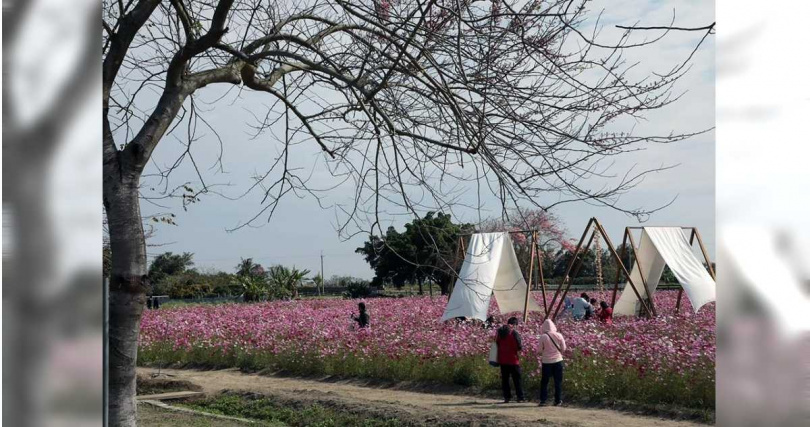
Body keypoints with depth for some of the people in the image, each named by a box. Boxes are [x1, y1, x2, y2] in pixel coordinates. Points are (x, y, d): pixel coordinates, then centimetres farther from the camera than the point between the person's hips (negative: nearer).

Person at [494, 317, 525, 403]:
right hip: (513, 360, -4)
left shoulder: (499, 331, 4)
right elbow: (519, 347, -12)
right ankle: (520, 397, 5)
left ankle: (507, 397, 9)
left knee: (504, 379, 11)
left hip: (502, 360, 4)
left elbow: (496, 343, 12)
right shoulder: (514, 333, -14)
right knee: (517, 379, 5)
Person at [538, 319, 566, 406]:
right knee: (558, 382, 9)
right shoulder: (559, 335, -3)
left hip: (546, 361, -2)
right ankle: (558, 400, 8)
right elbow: (563, 349, 2)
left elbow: (539, 350, -5)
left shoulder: (543, 337, -10)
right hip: (557, 360, 2)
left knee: (544, 381, 9)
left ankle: (543, 400, 8)